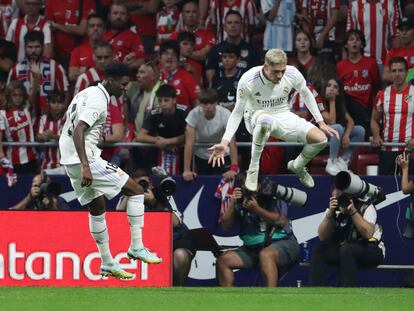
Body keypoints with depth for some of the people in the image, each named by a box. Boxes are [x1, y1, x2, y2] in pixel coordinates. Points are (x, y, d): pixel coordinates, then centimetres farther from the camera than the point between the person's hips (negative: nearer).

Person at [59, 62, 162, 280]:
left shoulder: (86, 94, 16)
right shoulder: (98, 100, -15)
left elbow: (73, 129, 24)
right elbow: (78, 131, -26)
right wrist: (85, 166, -32)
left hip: (69, 159, 10)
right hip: (85, 158, -10)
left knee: (97, 208, 19)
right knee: (135, 190, -4)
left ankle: (107, 264, 22)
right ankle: (136, 247, -5)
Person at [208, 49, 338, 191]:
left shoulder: (292, 74, -16)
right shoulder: (248, 80, -25)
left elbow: (306, 94, 5)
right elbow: (238, 112, -15)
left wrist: (321, 123, 9)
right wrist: (225, 142, -24)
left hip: (283, 116, 4)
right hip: (256, 117, -4)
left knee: (320, 139, -15)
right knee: (265, 120, -44)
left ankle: (297, 166, 18)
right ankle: (253, 169, -28)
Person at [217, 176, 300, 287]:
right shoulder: (241, 202, 5)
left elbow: (281, 221, -14)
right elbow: (226, 226, 2)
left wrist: (257, 209, -20)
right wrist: (232, 204, -13)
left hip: (282, 243, -5)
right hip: (252, 248, 5)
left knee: (265, 254, -38)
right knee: (223, 259, -11)